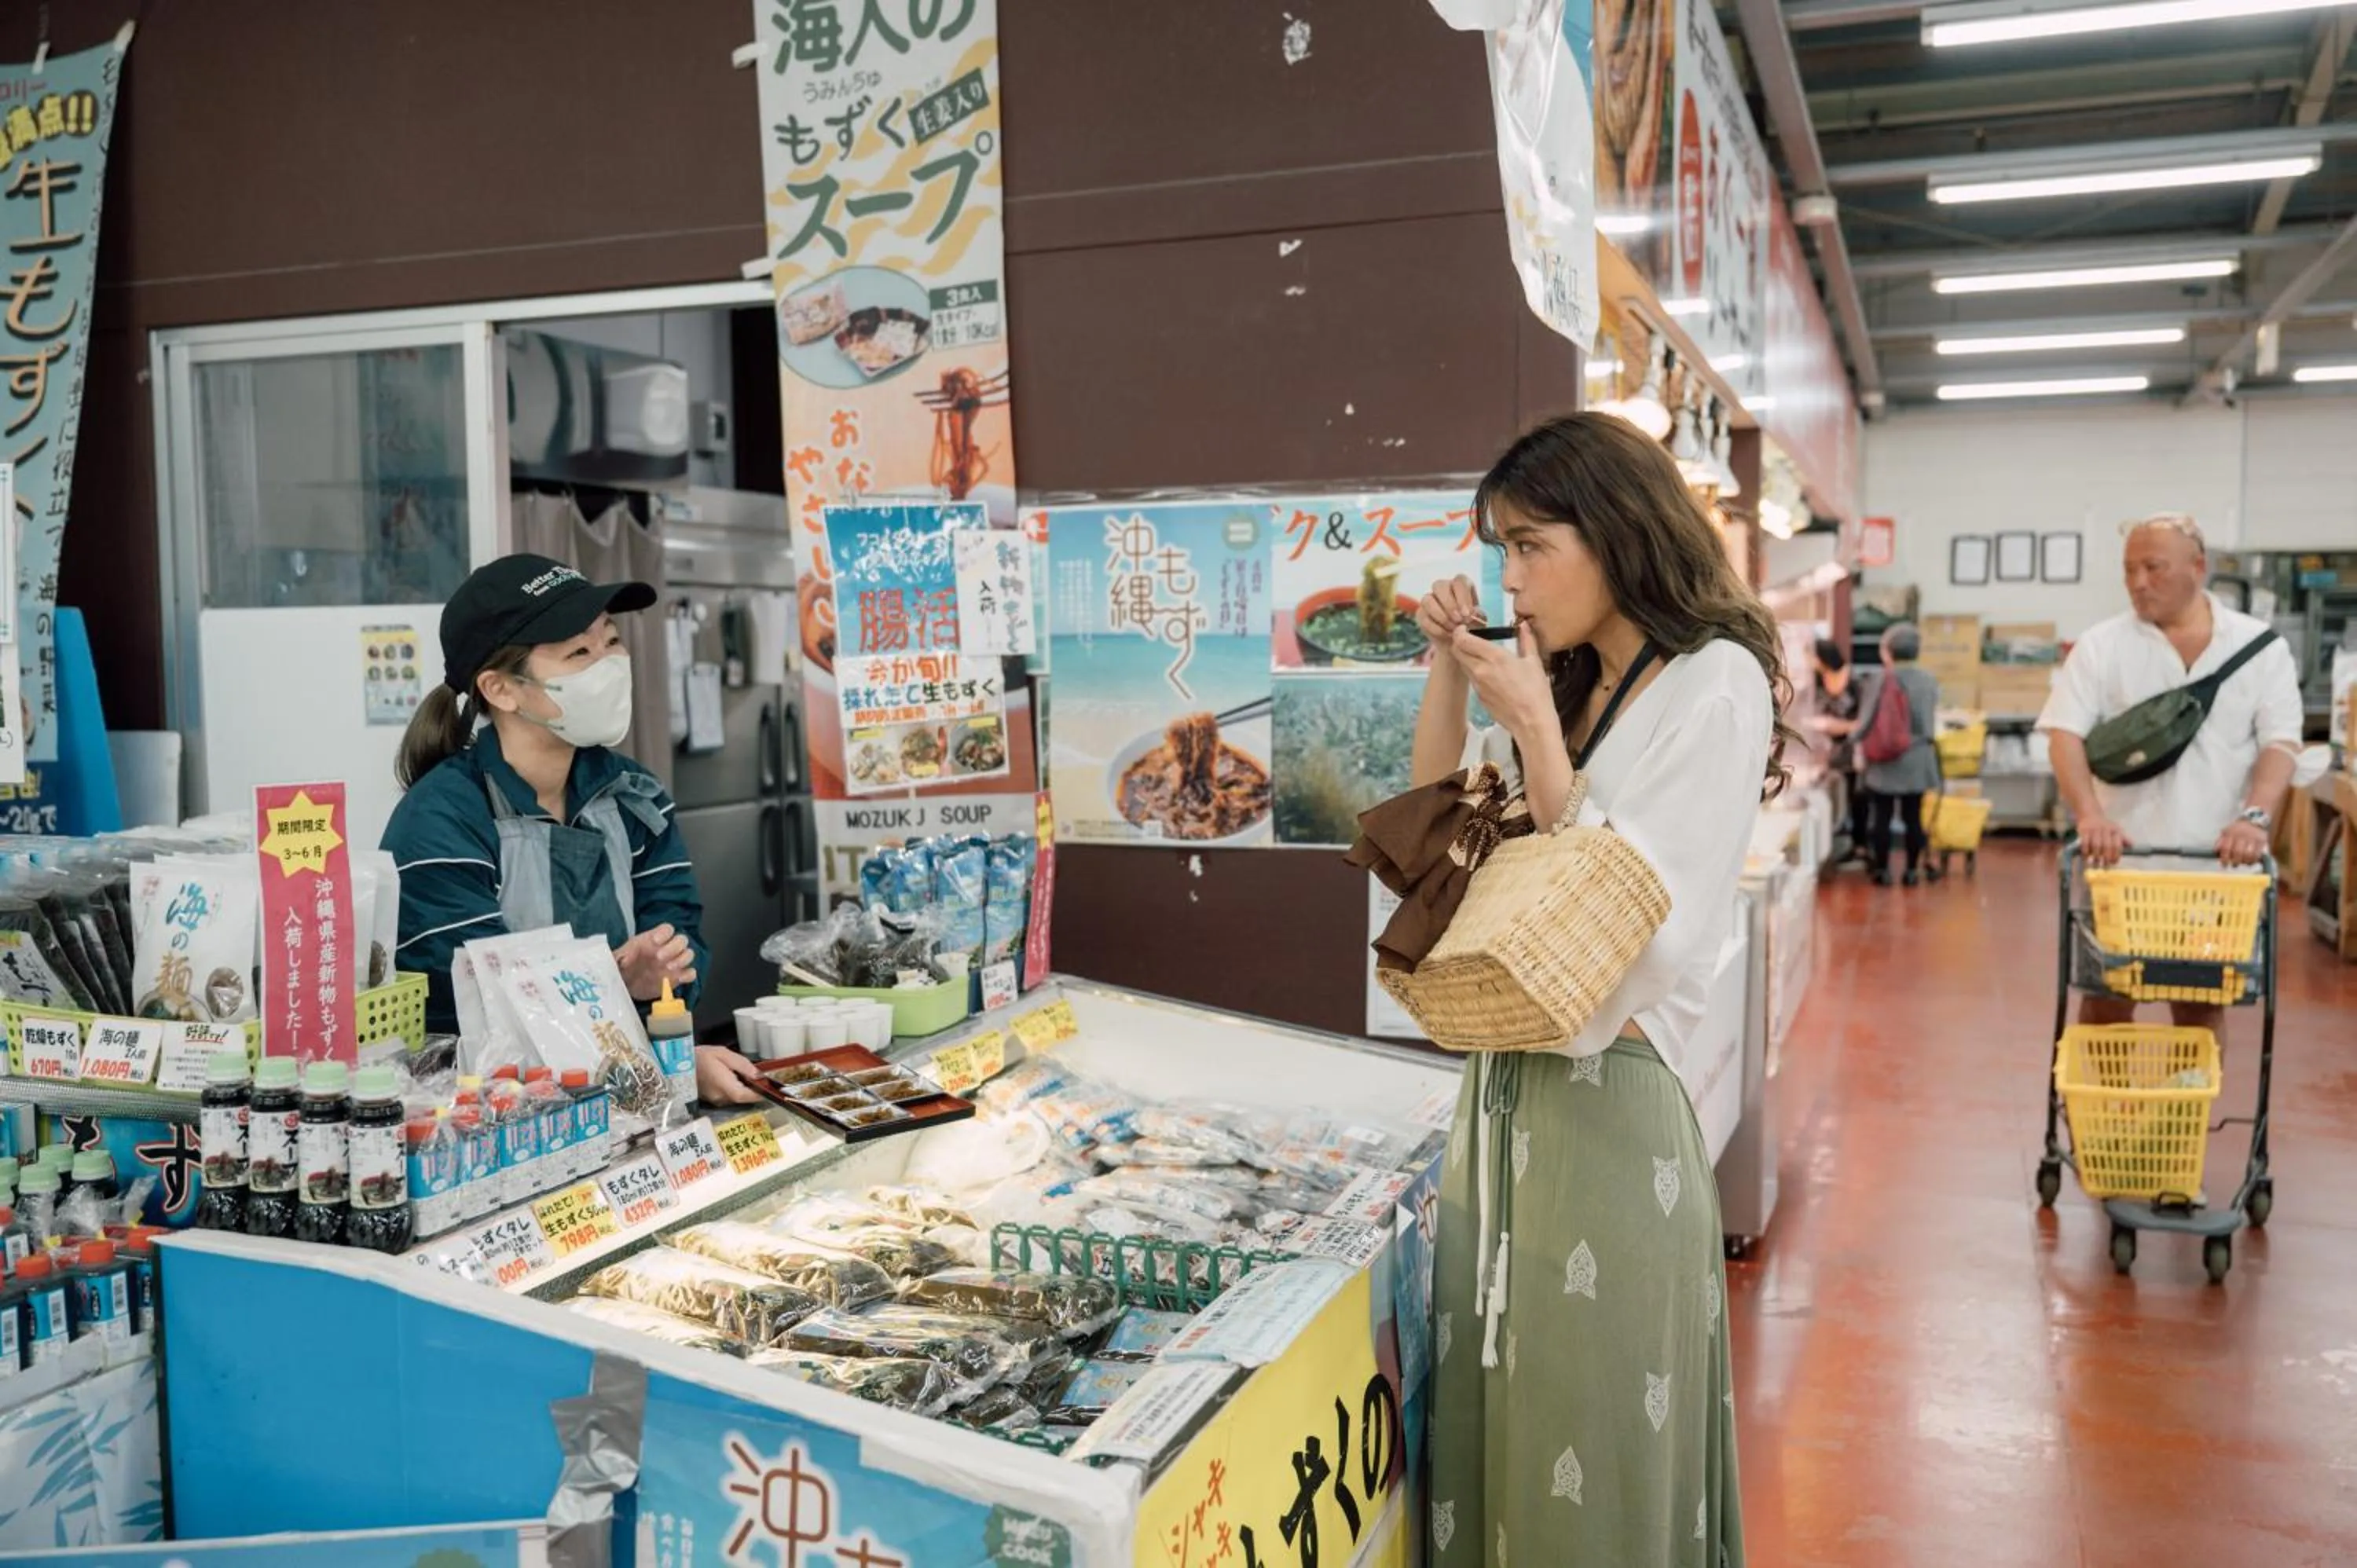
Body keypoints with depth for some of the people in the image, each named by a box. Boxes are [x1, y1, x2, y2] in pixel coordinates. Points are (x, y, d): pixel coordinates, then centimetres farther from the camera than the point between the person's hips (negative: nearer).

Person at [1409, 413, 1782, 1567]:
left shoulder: (1714, 688, -12)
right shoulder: (1561, 684, 10)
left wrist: (1533, 727, -17)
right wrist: (1450, 669, 7)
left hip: (1603, 1102, -7)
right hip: (1505, 1089, 8)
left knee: (1589, 1454, 6)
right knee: (1504, 1438, 17)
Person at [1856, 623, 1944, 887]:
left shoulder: (1880, 679, -10)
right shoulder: (1928, 681, 0)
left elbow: (1866, 720, -6)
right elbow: (1933, 719, 11)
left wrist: (1860, 747, 9)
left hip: (1884, 759, -3)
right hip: (1917, 759, 3)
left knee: (1881, 817, 5)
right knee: (1913, 817, 8)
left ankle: (1882, 870, 8)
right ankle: (1912, 870, 12)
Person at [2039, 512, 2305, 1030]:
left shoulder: (2260, 645, 3)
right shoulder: (2101, 646, 1)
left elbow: (2280, 742, -2)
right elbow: (2065, 734, -6)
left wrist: (2255, 817, -19)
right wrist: (2089, 815, -22)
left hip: (2214, 859, 1)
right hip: (2120, 853, 0)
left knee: (2202, 999, 8)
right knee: (2106, 995, 4)